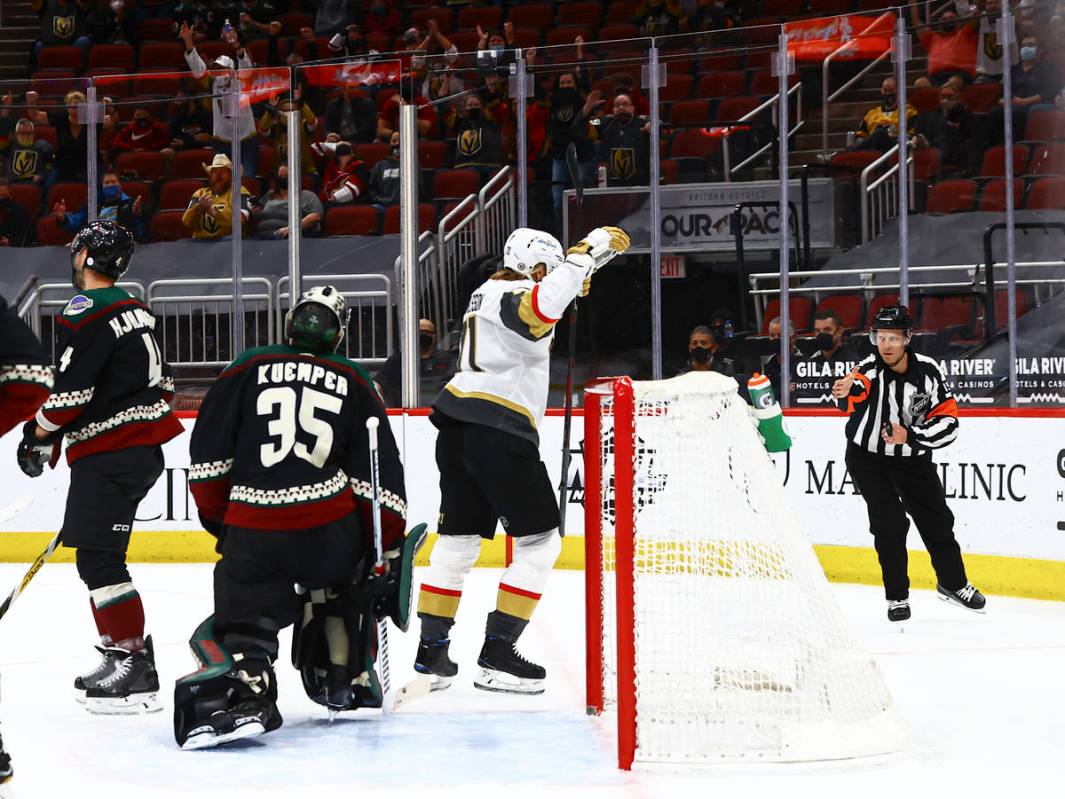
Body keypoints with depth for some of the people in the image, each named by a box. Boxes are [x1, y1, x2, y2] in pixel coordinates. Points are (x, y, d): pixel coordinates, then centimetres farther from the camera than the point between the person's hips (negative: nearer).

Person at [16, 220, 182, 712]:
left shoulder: (86, 311, -13)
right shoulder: (134, 310, 16)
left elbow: (71, 389, -18)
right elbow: (159, 384, 22)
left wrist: (40, 435, -4)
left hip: (110, 452, -10)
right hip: (146, 449, 10)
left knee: (97, 558, -10)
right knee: (101, 555, 15)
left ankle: (135, 669, -14)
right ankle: (120, 651, 17)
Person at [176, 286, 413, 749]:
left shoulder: (249, 368, 10)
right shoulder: (354, 382, 12)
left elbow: (208, 455, 8)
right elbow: (380, 473, 8)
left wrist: (218, 519, 21)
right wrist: (391, 549, 12)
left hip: (252, 535, -1)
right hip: (330, 530, 1)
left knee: (240, 628, 5)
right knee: (341, 589, 33)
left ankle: (241, 690, -25)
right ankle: (346, 681, 30)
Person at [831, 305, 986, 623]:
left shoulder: (927, 370, -16)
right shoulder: (870, 369, -25)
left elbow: (948, 421, -14)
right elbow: (855, 394, -48)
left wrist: (910, 436, -29)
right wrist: (848, 391, -73)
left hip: (913, 458, 3)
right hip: (868, 456, -3)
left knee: (937, 520, 10)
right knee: (889, 522, -13)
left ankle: (952, 583, 33)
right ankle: (896, 596, 4)